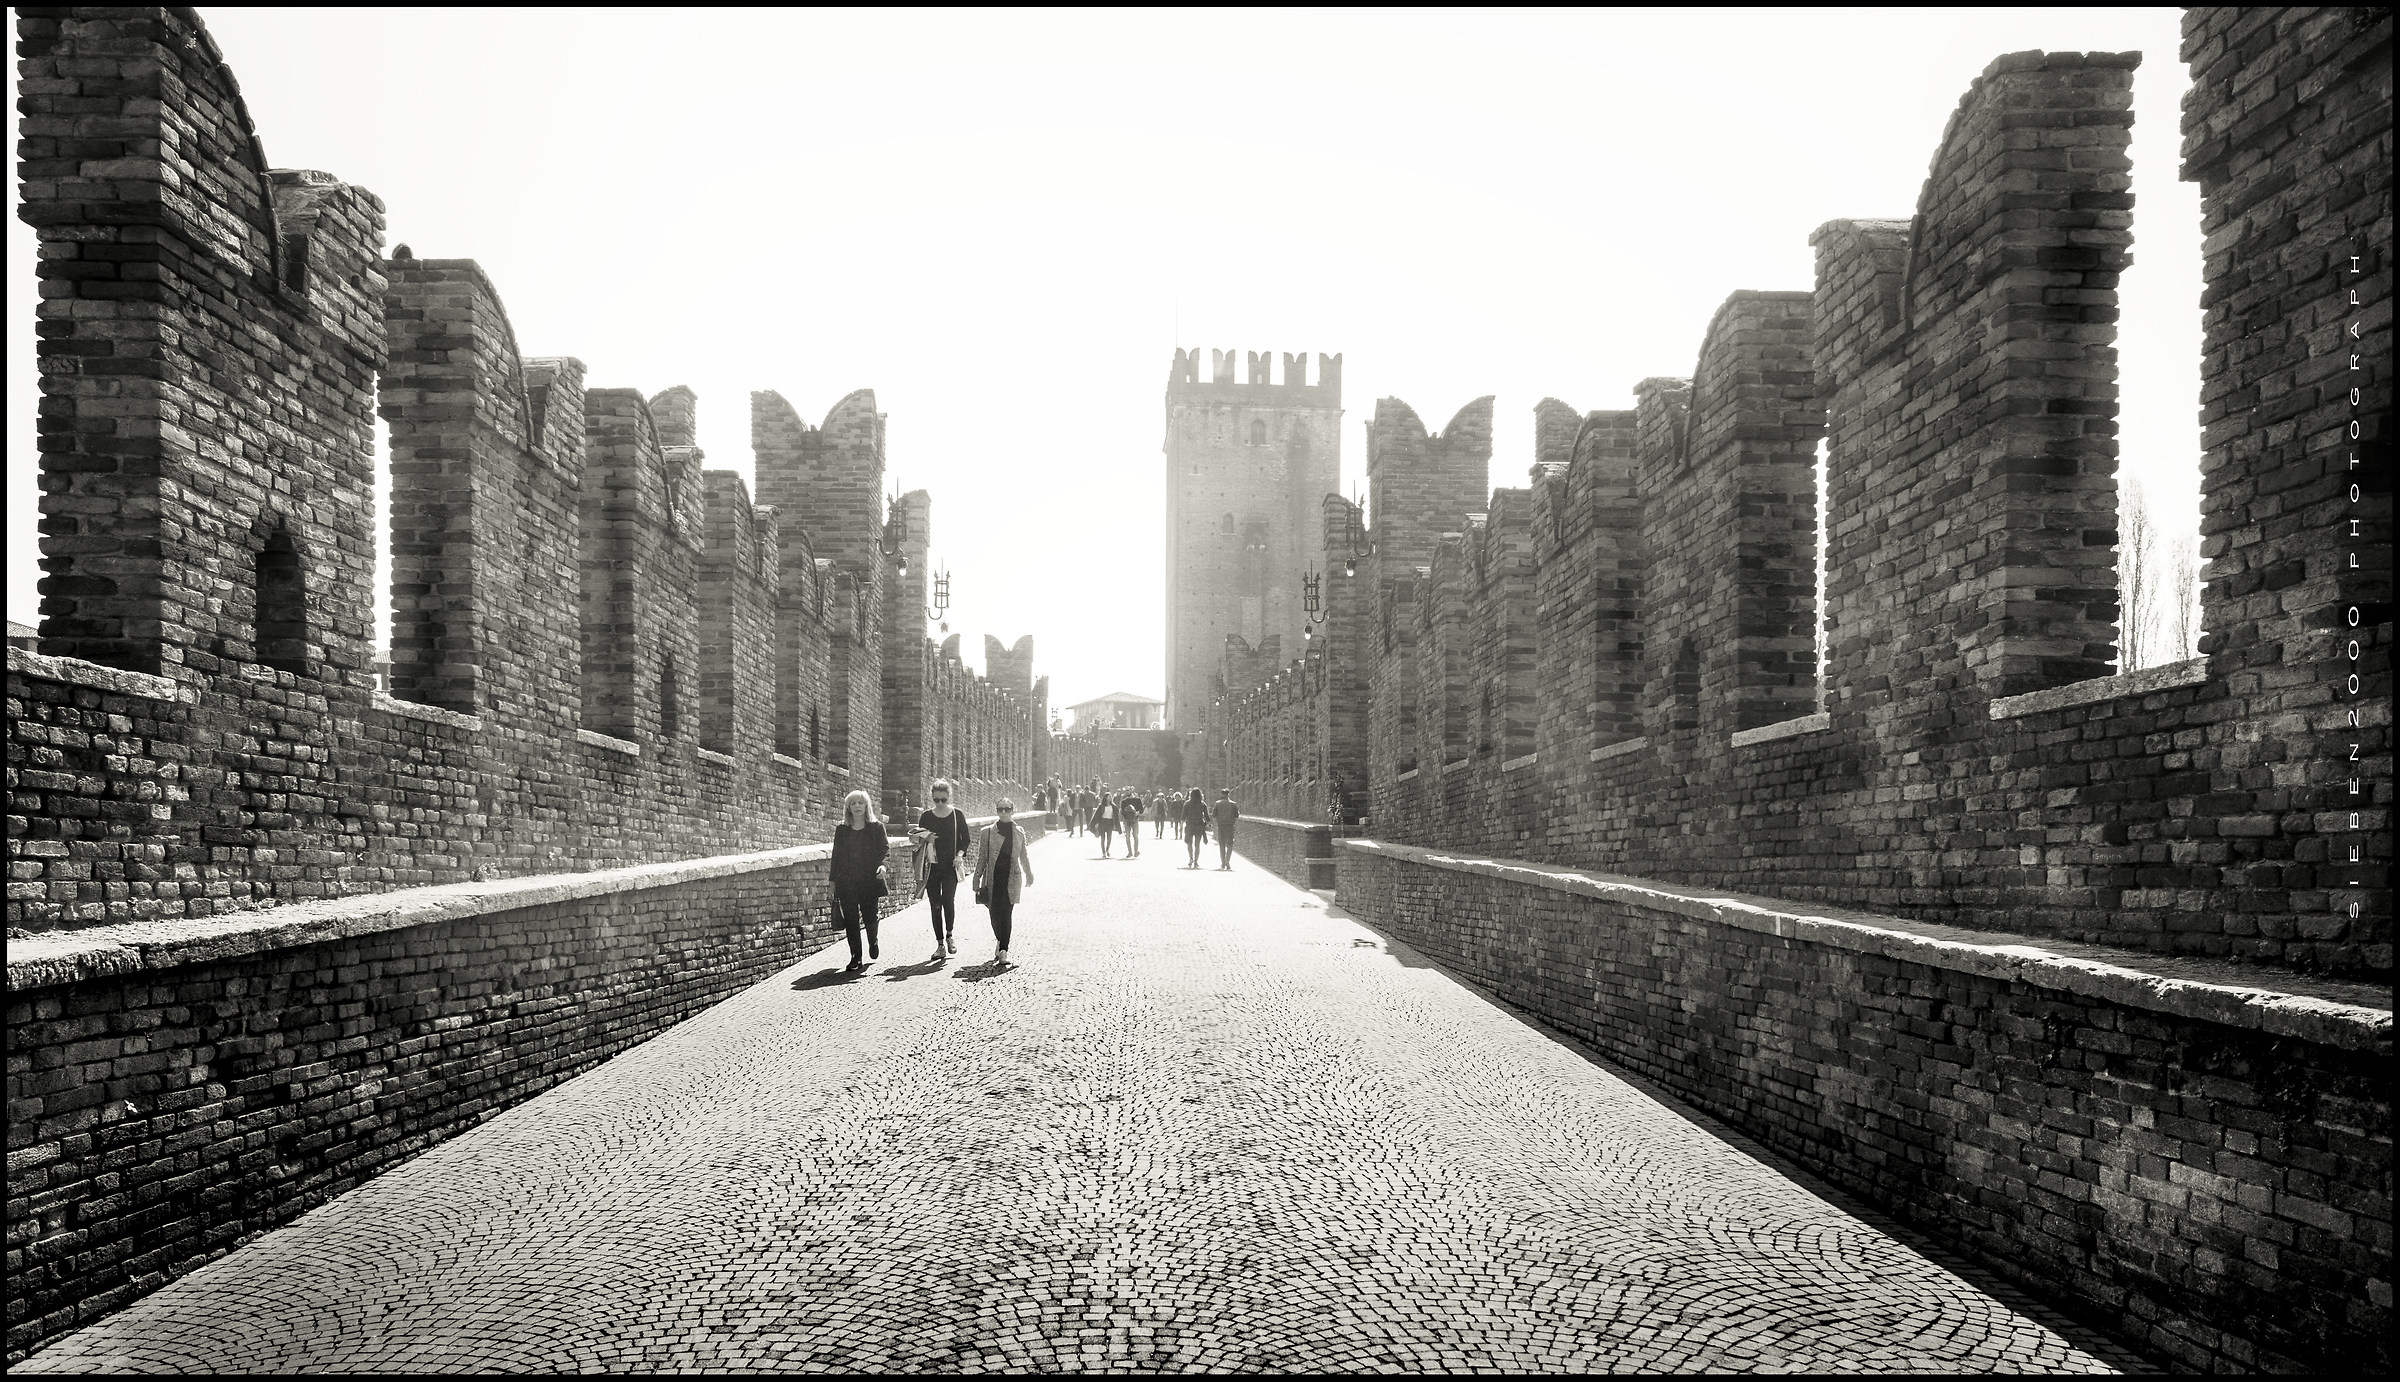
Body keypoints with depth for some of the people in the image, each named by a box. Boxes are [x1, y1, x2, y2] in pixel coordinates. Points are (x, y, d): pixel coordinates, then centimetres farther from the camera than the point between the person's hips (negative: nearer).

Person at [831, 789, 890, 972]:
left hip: (870, 879, -1)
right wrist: (833, 881, 7)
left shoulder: (876, 827, 4)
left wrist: (882, 865, -21)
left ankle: (873, 941, 31)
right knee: (850, 920, -2)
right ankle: (856, 958, 7)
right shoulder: (841, 830, 9)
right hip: (847, 882, 2)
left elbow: (885, 848, -2)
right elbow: (836, 856, 10)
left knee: (870, 917, -2)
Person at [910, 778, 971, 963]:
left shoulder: (957, 815, 1)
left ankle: (950, 934, 8)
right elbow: (918, 841, 11)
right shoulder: (926, 817, 5)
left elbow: (965, 838, 8)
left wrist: (959, 854, -8)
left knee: (948, 900, -16)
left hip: (950, 866, -2)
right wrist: (924, 839, -12)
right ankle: (940, 944, 10)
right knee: (935, 905, 2)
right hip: (932, 866, 2)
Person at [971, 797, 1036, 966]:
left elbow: (1023, 856, 20)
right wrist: (976, 879, 2)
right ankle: (1001, 942, 29)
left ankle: (1003, 951, -7)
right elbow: (981, 857, 5)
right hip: (993, 879, 0)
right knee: (995, 913, 2)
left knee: (1006, 913, -8)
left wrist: (1029, 875, 30)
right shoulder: (987, 832, 2)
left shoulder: (1019, 833, 7)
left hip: (1012, 878, 0)